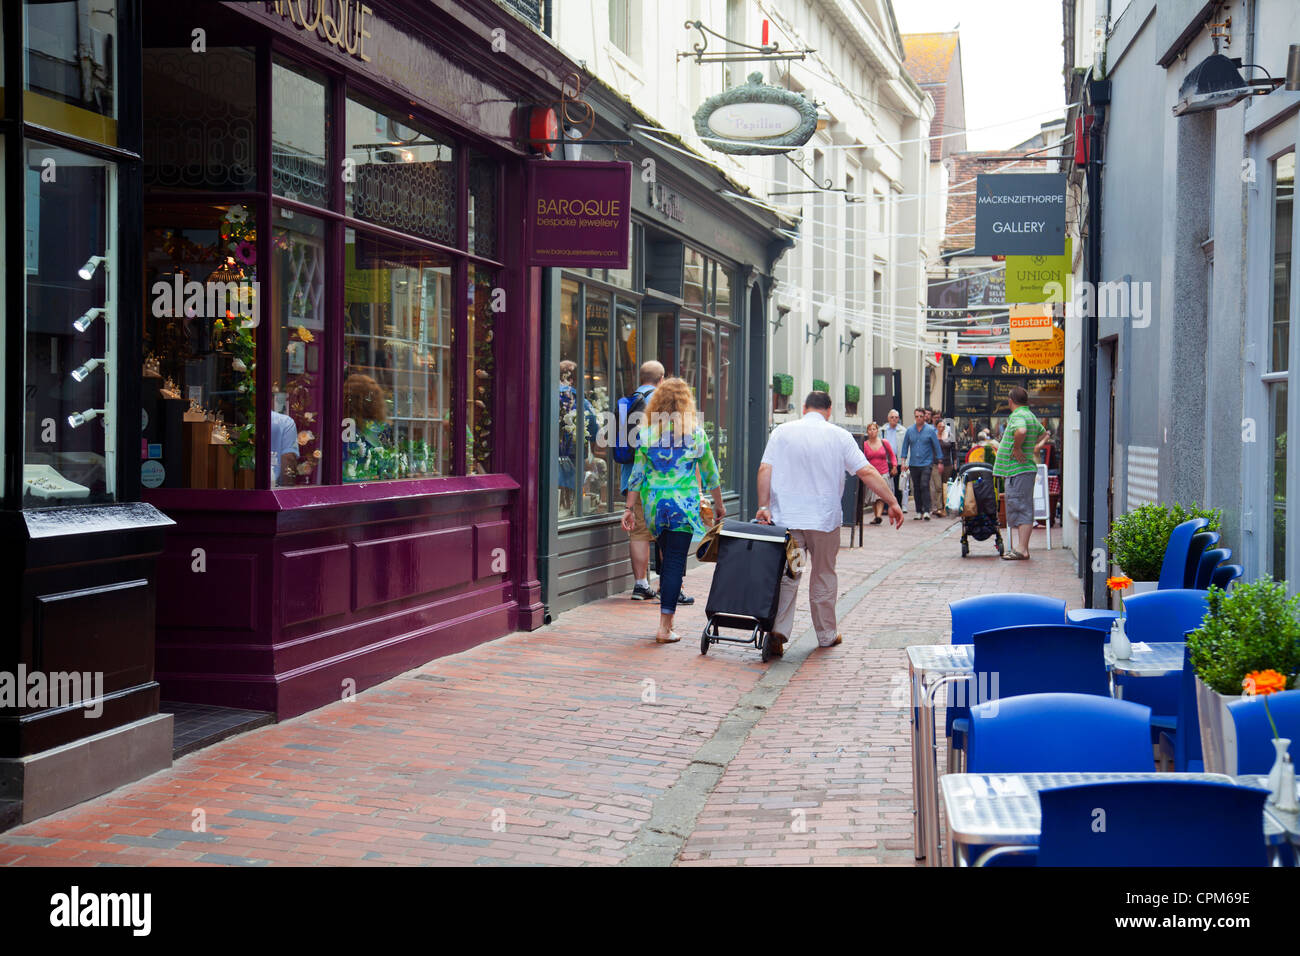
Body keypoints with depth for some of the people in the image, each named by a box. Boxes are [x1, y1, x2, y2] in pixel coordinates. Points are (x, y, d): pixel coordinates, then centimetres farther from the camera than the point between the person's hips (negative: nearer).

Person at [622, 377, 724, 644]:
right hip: (684, 504, -3)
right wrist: (719, 504, 16)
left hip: (654, 504, 3)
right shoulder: (695, 432, -2)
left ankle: (666, 619, 23)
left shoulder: (646, 433, 1)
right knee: (675, 562, -2)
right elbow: (710, 472, 5)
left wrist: (630, 508, 6)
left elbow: (637, 474, 1)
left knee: (667, 558, 18)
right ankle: (665, 626, -6)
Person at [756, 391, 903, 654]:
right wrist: (892, 502, -1)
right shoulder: (839, 436, 0)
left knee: (786, 576, 3)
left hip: (786, 517, 1)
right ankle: (826, 635, 21)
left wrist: (764, 506, -6)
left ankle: (778, 631, -13)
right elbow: (867, 472, -4)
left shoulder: (782, 432, 3)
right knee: (824, 578, 13)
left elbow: (765, 470, -6)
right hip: (825, 519, 0)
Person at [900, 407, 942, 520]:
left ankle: (926, 511, -16)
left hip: (926, 464, -4)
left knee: (924, 486, -15)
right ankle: (919, 511, 13)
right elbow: (905, 446, 13)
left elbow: (936, 446, 4)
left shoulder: (930, 430, 1)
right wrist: (903, 461, 6)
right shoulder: (910, 431, 9)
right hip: (913, 464, 4)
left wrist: (940, 462, 3)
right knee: (916, 488, 7)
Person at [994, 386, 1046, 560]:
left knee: (1021, 510, -9)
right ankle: (1018, 547, 17)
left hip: (1018, 471, -10)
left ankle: (1021, 549, -10)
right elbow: (1042, 433, 37)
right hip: (1024, 469, 10)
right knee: (1018, 510, 13)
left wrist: (1016, 448, -22)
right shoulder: (1031, 416, 18)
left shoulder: (1017, 416, -14)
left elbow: (1021, 431, -37)